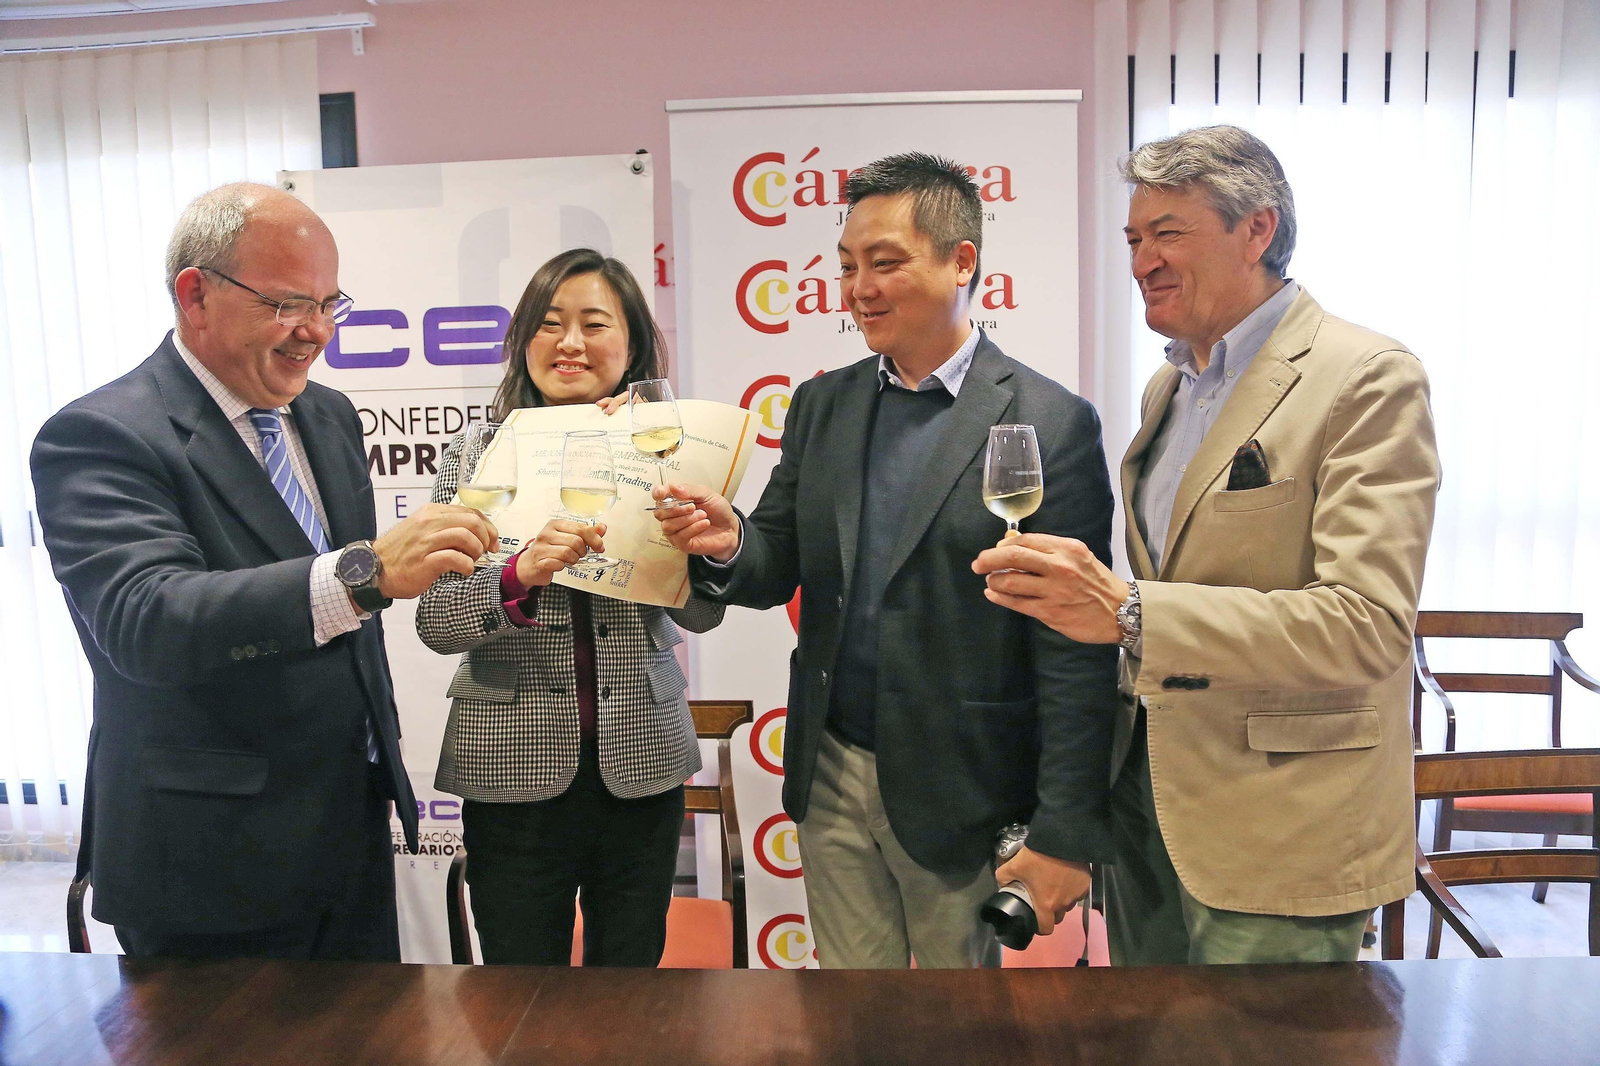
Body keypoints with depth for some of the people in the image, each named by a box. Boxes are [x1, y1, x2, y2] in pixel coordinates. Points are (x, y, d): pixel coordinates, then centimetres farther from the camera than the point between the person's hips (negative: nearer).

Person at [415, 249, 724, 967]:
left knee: (632, 967, 16)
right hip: (514, 766, -1)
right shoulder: (477, 452, -1)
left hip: (640, 760, 1)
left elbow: (701, 613, -7)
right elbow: (435, 622, -7)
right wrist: (520, 576, -26)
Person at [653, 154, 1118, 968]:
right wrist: (728, 544, -17)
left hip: (959, 796, -4)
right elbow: (781, 568, 6)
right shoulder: (821, 405, 5)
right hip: (830, 779, 4)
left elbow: (1075, 654, -12)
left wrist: (1066, 835, -11)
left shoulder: (1052, 424, -12)